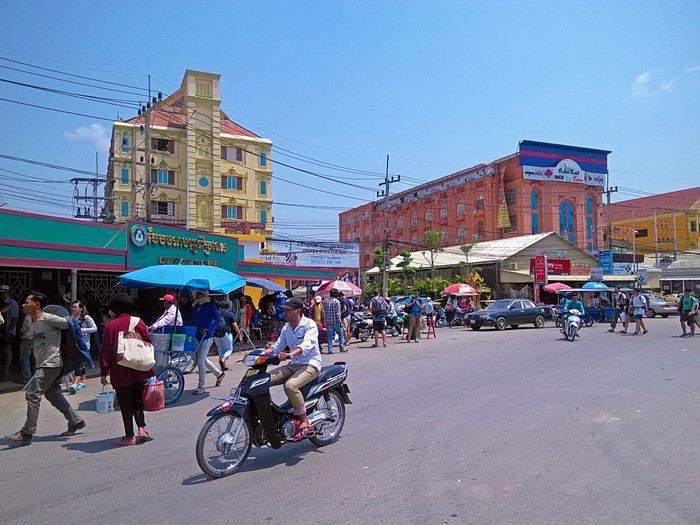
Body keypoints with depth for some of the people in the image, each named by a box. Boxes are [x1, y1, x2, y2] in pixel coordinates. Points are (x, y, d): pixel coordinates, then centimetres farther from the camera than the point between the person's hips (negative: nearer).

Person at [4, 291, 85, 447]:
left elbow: (70, 324, -9)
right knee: (52, 394, 12)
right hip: (42, 364, 9)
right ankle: (75, 421, 21)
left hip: (51, 364, -9)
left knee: (32, 394, -10)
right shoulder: (31, 325, 14)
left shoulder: (48, 319, -14)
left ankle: (27, 433, -4)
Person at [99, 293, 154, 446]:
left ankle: (130, 436, 9)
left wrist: (103, 373, 1)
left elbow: (105, 351, -5)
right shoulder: (139, 322, 3)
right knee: (137, 400, 17)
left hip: (120, 372, -3)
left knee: (125, 404, 6)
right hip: (139, 371, 3)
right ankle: (142, 429, 3)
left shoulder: (111, 326, -6)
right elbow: (148, 344, 6)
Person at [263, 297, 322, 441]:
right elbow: (278, 346, 15)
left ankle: (305, 422, -23)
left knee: (290, 385, -34)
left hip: (311, 364, -8)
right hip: (294, 365, 8)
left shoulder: (309, 324, -10)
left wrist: (289, 354, -44)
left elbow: (308, 345, -27)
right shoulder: (286, 327, 14)